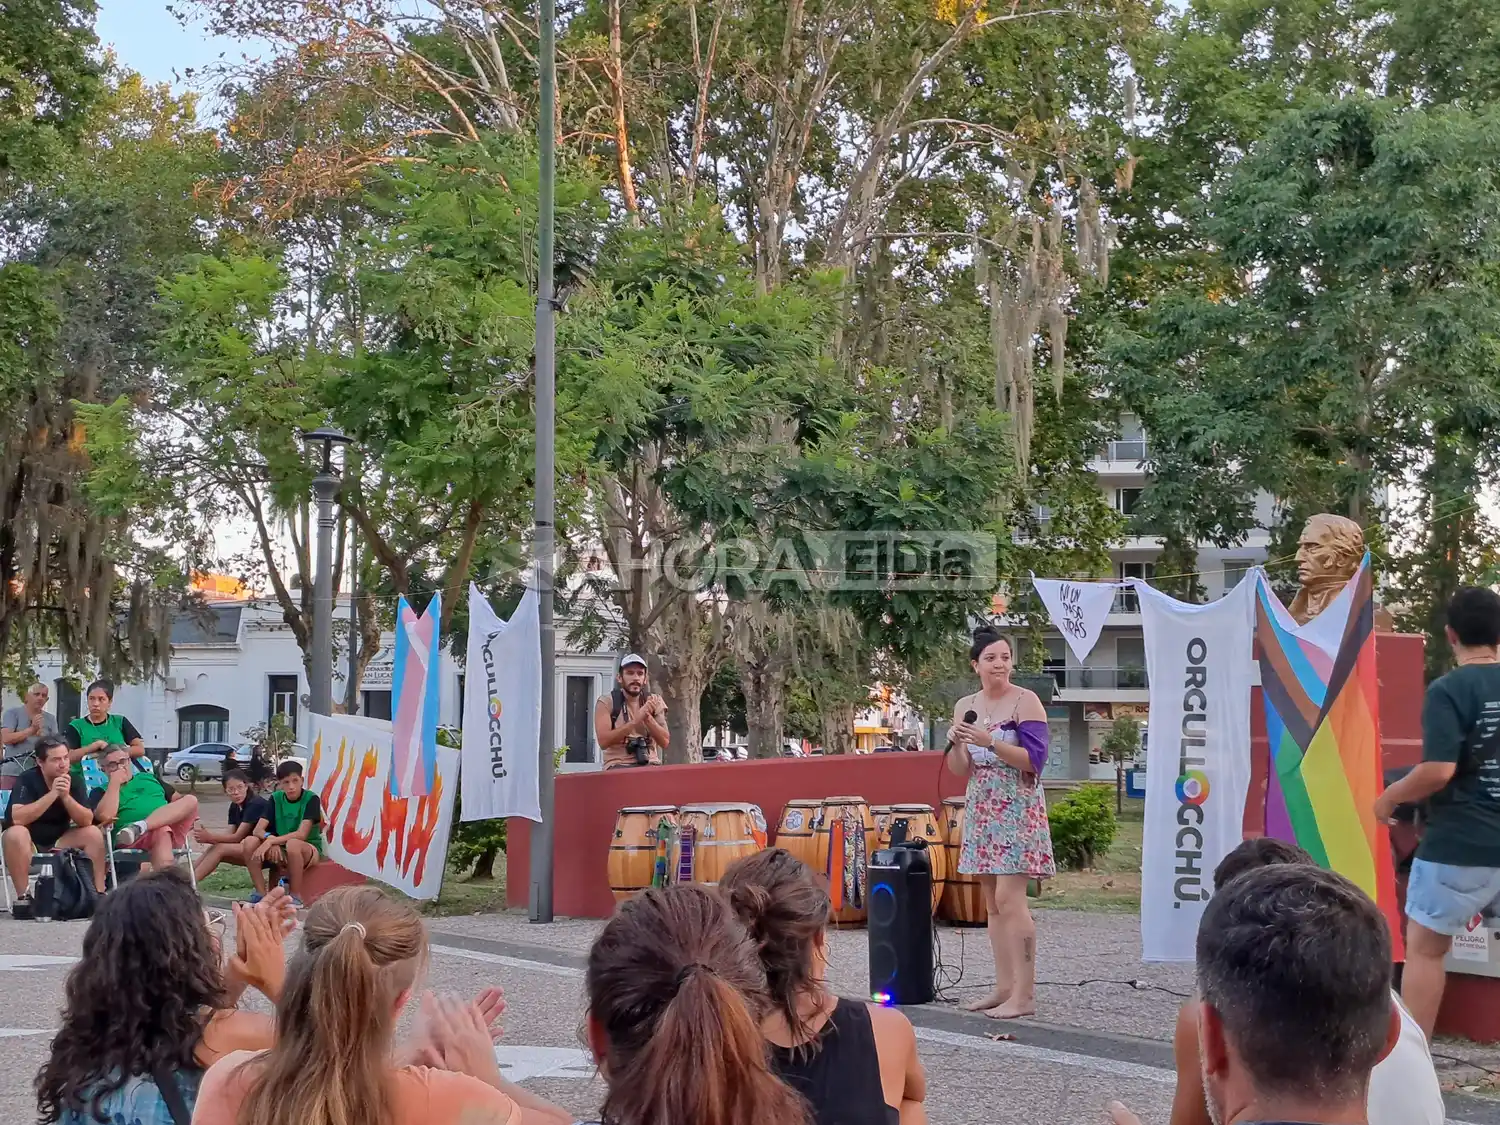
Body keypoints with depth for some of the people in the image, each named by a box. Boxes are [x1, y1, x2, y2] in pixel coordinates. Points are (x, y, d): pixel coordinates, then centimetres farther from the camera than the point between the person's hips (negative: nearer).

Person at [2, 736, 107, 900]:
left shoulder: (75, 781, -7)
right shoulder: (27, 780, -18)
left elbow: (87, 821, -15)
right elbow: (17, 819, -33)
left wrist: (66, 796, -30)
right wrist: (52, 794, -34)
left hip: (58, 842, 4)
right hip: (27, 844, -4)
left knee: (93, 833, -15)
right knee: (16, 833, -35)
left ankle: (99, 894, -11)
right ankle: (23, 897, -29)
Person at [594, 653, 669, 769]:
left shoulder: (654, 701, 10)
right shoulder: (606, 702, 1)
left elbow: (664, 742, 1)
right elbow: (603, 741, -13)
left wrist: (648, 717, -15)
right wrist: (636, 720, -19)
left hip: (650, 765, 3)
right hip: (618, 765, -3)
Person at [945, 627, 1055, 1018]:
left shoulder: (1026, 702, -7)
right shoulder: (965, 706, 10)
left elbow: (1035, 759, -14)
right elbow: (960, 770, 12)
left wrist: (990, 742, -23)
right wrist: (956, 742, -8)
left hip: (1017, 808, -6)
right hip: (982, 809, 6)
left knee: (1009, 897, -12)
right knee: (991, 900, 7)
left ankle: (1024, 994, -10)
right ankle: (1004, 986, 13)